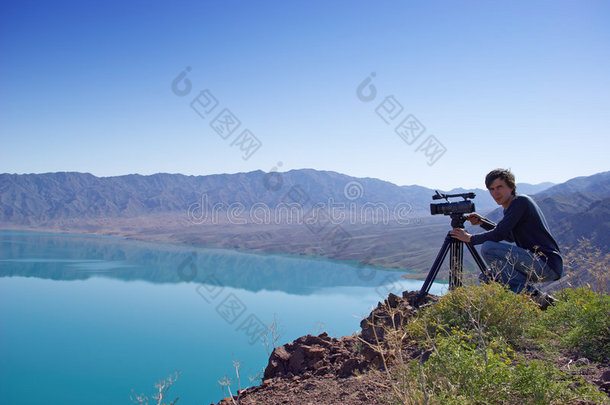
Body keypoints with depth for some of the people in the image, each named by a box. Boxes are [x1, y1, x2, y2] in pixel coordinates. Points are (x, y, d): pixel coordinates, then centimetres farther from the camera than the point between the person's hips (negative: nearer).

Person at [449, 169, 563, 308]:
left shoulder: (521, 201, -13)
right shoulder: (510, 207, 15)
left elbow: (499, 235, -18)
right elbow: (510, 236, 30)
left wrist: (469, 238, -5)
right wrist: (482, 222, 20)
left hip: (548, 264, -10)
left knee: (488, 248, -18)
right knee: (489, 277, 17)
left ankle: (532, 295, -15)